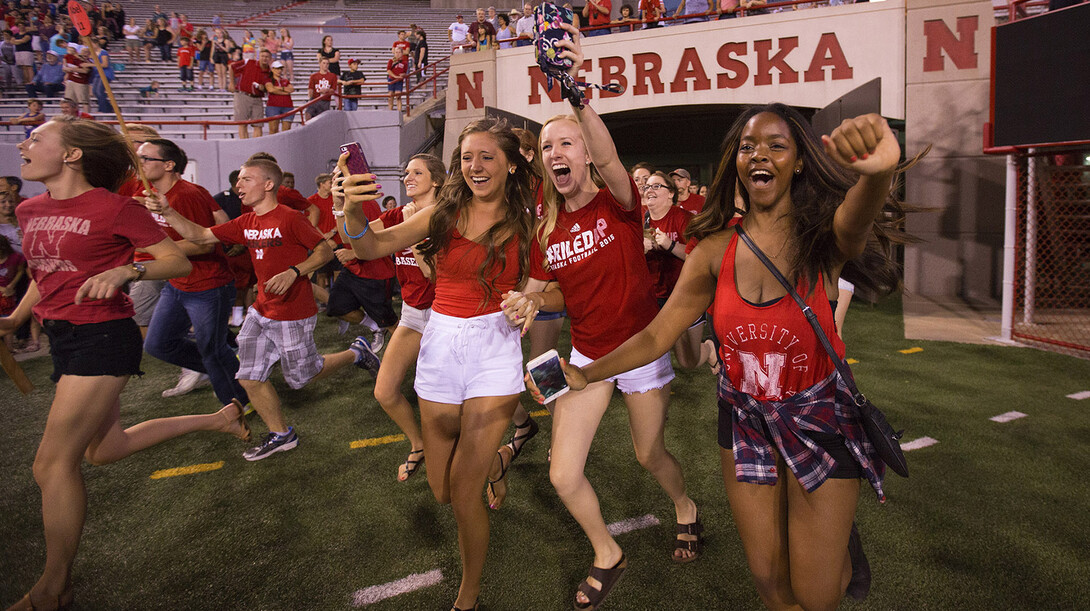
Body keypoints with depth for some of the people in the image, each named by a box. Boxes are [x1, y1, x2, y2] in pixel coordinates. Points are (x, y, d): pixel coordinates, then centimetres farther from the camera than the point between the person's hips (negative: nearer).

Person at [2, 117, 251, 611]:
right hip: (64, 340, 9)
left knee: (53, 465, -4)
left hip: (102, 339, -9)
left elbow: (179, 261, -10)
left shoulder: (114, 208, -13)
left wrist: (126, 271, -26)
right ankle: (216, 419, 32)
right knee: (103, 450, 20)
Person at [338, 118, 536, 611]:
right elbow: (373, 248, -8)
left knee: (464, 495, -2)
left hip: (494, 346, -3)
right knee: (440, 489, 15)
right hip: (440, 345, 3)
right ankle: (485, 458, 51)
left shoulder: (523, 223, -1)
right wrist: (353, 213, -26)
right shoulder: (444, 213, 2)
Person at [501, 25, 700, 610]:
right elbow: (545, 291, 10)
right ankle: (608, 555, 27)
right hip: (586, 355, 4)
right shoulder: (547, 227, -2)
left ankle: (686, 508, 52)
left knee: (649, 454, 15)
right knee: (563, 474, -2)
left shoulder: (619, 202, -15)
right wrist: (530, 301, -16)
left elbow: (610, 159, -38)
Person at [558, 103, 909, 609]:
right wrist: (586, 374, -11)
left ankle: (843, 538, 40)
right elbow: (658, 333, -3)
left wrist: (878, 170, -66)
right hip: (743, 416, 3)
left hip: (820, 419, -2)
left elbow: (854, 221, -43)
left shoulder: (822, 235, -17)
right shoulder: (716, 248, -8)